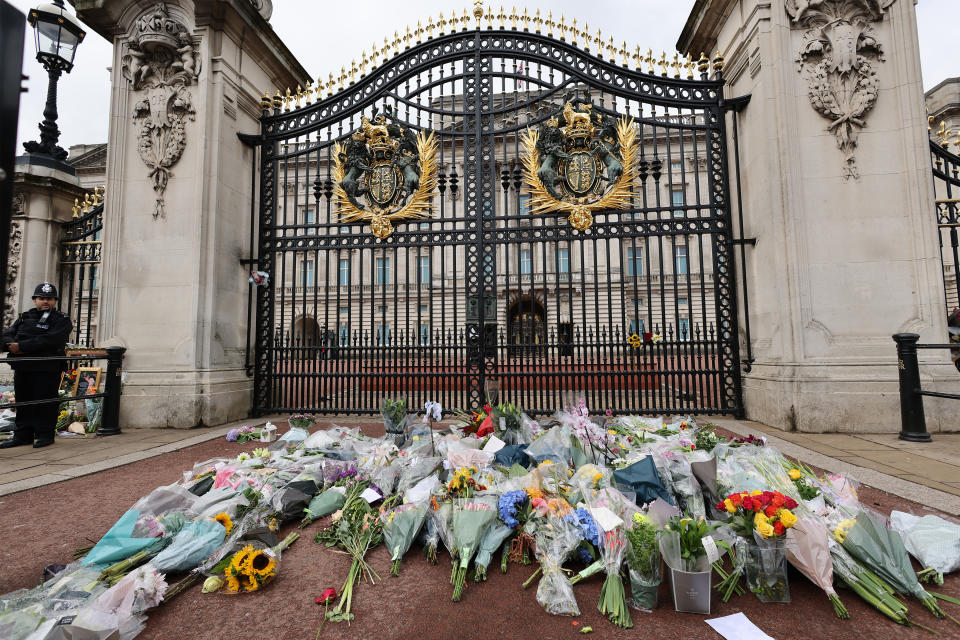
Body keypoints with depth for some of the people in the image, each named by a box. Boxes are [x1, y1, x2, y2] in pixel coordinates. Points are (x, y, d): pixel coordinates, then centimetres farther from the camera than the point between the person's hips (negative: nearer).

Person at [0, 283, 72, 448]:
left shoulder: (62, 320, 0)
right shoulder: (25, 317, 19)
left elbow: (49, 340, -15)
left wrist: (22, 346, -20)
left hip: (47, 369, -6)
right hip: (22, 368, 6)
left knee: (44, 401, -3)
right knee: (22, 401, 12)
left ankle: (44, 434, 6)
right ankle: (22, 435, 21)